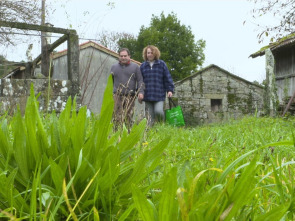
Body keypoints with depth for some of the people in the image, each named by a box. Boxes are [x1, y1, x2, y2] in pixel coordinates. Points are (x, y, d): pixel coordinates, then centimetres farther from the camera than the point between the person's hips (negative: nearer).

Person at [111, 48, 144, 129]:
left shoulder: (135, 67, 10)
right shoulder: (114, 67, 17)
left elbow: (140, 81, 5)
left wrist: (141, 92, -9)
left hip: (130, 96, -1)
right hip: (117, 96, 1)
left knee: (128, 117, -2)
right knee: (117, 117, -9)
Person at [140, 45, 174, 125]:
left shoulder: (161, 64, 6)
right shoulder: (143, 66, 11)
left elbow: (167, 78, 5)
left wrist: (170, 90, -2)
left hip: (159, 95, -2)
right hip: (147, 96, 2)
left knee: (158, 111, -18)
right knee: (150, 117, 2)